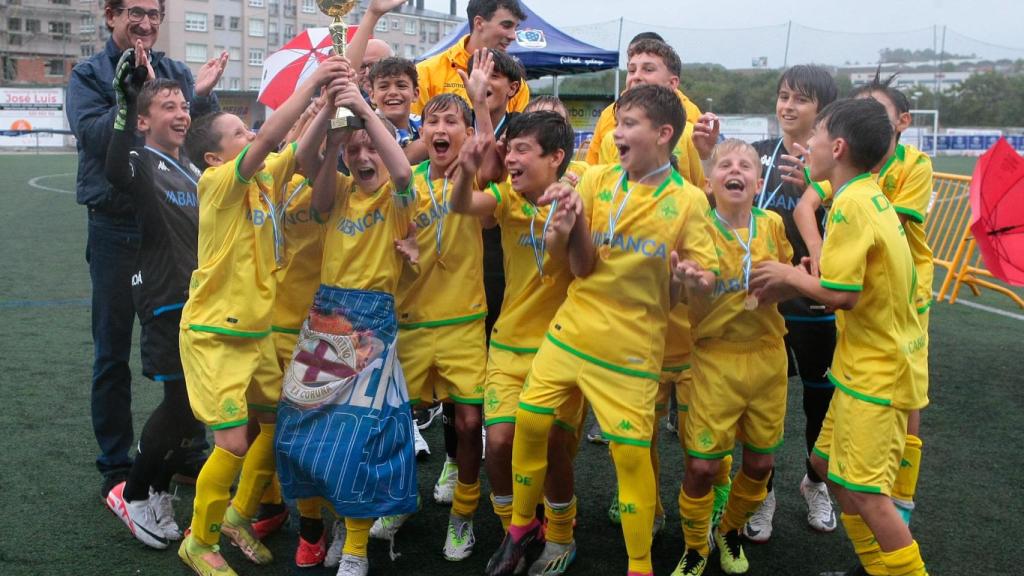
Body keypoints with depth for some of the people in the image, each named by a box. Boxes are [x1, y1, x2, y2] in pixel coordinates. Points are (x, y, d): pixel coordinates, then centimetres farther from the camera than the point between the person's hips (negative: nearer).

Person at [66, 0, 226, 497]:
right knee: (112, 353, 7)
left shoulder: (177, 73, 6)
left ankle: (191, 452, 24)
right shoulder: (89, 75, 0)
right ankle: (115, 465, 19)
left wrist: (203, 97, -17)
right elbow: (93, 134, -16)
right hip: (116, 230, -2)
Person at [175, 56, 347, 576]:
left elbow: (303, 151, -3)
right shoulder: (218, 182, -16)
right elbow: (270, 138, -29)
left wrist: (329, 99, -17)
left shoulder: (266, 176, 5)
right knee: (233, 443, -7)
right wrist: (311, 83, -28)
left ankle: (239, 515, 34)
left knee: (277, 424, 12)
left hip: (257, 332, 8)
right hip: (213, 335, -8)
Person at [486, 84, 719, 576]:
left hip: (631, 348, -3)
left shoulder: (688, 201, -8)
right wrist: (573, 223, -20)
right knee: (529, 422, 6)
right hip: (570, 331, 4)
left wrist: (692, 278, -27)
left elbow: (705, 277, -4)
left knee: (631, 453, -1)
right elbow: (582, 267, -1)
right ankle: (522, 525, 31)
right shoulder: (596, 181, 0)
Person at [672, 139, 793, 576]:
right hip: (717, 360, -3)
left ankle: (730, 531, 38)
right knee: (702, 465, -4)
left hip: (768, 356, 3)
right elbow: (696, 308, -10)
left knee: (760, 462, 10)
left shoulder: (773, 224, 2)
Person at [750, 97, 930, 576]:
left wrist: (791, 275, -9)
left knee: (865, 493, -5)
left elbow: (841, 295, -25)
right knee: (827, 461, 18)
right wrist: (792, 285, -1)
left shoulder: (850, 204, -20)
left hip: (876, 370, -10)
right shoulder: (871, 196, 9)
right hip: (871, 361, 10)